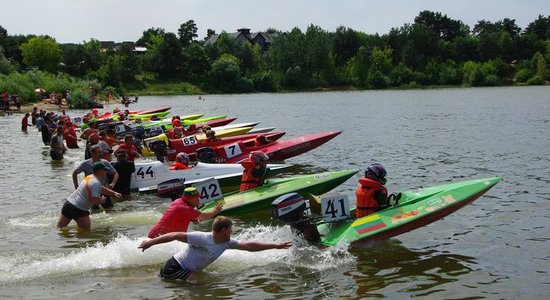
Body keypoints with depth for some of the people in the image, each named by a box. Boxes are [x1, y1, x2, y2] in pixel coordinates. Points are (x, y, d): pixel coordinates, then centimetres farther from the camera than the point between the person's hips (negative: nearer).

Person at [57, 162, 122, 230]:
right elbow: (96, 201, -25)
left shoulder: (89, 177, 14)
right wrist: (103, 199, -3)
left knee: (59, 228, 14)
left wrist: (114, 193, 19)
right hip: (78, 209, -9)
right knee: (86, 230, 2)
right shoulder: (95, 183, -17)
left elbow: (102, 188, 28)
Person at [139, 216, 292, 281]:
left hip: (186, 270, 8)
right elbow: (176, 235, -22)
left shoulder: (227, 243, -1)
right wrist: (151, 242, -21)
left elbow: (249, 246, 2)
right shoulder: (202, 238, -24)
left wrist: (275, 246, 0)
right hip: (174, 268, -8)